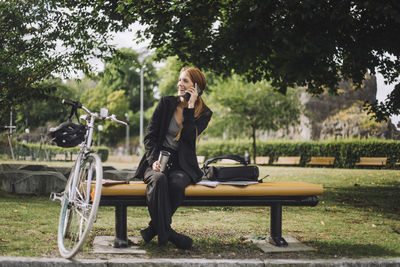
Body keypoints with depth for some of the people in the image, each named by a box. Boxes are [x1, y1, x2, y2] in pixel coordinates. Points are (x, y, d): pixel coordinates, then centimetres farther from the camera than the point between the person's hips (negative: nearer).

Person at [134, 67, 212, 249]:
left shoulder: (204, 113, 6)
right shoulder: (166, 103, 8)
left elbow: (188, 136, -13)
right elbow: (149, 136, 5)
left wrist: (190, 106, -12)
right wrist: (153, 160, -11)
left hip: (182, 165, 0)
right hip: (158, 160, 1)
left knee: (177, 183, -36)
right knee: (158, 179, -35)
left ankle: (154, 228, -20)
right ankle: (166, 233, -31)